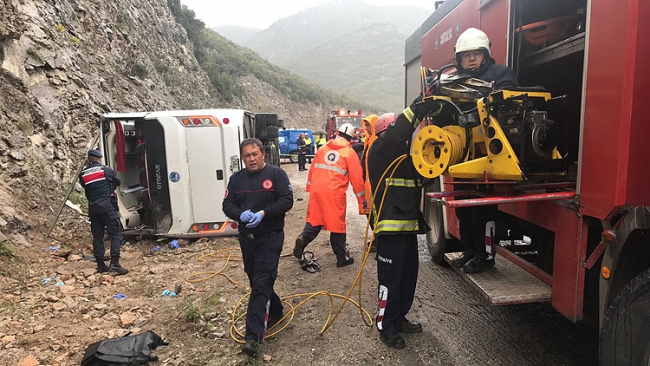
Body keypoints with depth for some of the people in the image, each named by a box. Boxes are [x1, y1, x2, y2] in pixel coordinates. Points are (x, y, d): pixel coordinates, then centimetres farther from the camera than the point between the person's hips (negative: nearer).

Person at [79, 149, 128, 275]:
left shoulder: (83, 174, 9)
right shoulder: (106, 170, 1)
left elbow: (85, 186, 20)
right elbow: (118, 182, 13)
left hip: (93, 209, 5)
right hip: (108, 207, -4)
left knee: (97, 236, 11)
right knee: (116, 234, -4)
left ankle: (100, 265, 15)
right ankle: (114, 263, -15)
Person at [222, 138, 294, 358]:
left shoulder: (276, 174, -5)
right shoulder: (236, 179, 9)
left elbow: (287, 201, -11)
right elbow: (227, 205, 5)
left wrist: (263, 213, -23)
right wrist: (241, 214, -17)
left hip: (270, 237, -6)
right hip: (246, 237, 6)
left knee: (261, 284, -11)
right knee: (256, 281, 17)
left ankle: (253, 336, -12)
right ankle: (275, 311, 41)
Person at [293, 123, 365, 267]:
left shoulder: (323, 149, 14)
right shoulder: (349, 152, 1)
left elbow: (312, 170, 16)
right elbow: (357, 178, 0)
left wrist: (309, 188, 24)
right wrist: (361, 198, 8)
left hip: (316, 190, 4)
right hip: (334, 193, -4)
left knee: (314, 220, 16)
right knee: (337, 224, 7)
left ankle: (303, 238, -10)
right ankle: (342, 258, 16)